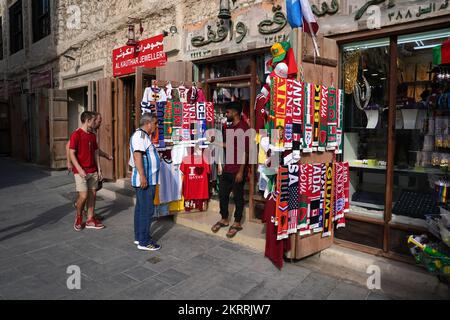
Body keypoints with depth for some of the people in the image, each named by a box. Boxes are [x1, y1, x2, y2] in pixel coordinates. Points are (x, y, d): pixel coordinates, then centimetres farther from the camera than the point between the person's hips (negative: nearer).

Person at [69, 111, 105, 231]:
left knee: (92, 194, 7)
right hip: (81, 171, -6)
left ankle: (90, 220, 18)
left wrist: (98, 169, 11)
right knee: (83, 196, -9)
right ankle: (78, 217, 17)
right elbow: (72, 154, -12)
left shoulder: (93, 135, 11)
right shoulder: (76, 135, -9)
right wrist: (80, 169, -19)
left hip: (93, 171, 7)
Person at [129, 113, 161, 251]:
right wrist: (142, 176, -29)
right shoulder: (139, 135, -13)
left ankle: (139, 237, 26)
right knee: (147, 210, -7)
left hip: (148, 180, 11)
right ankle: (144, 242, 1)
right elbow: (137, 154, -25)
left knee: (141, 208, 15)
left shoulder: (144, 136, 19)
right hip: (145, 180, -11)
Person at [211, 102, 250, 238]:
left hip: (237, 170, -8)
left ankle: (237, 223, 21)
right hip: (227, 168, 9)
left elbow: (245, 151, -18)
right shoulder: (229, 127, 12)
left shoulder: (244, 128, -16)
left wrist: (241, 171, -20)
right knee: (222, 194, 15)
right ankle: (224, 219, 31)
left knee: (238, 197, 6)